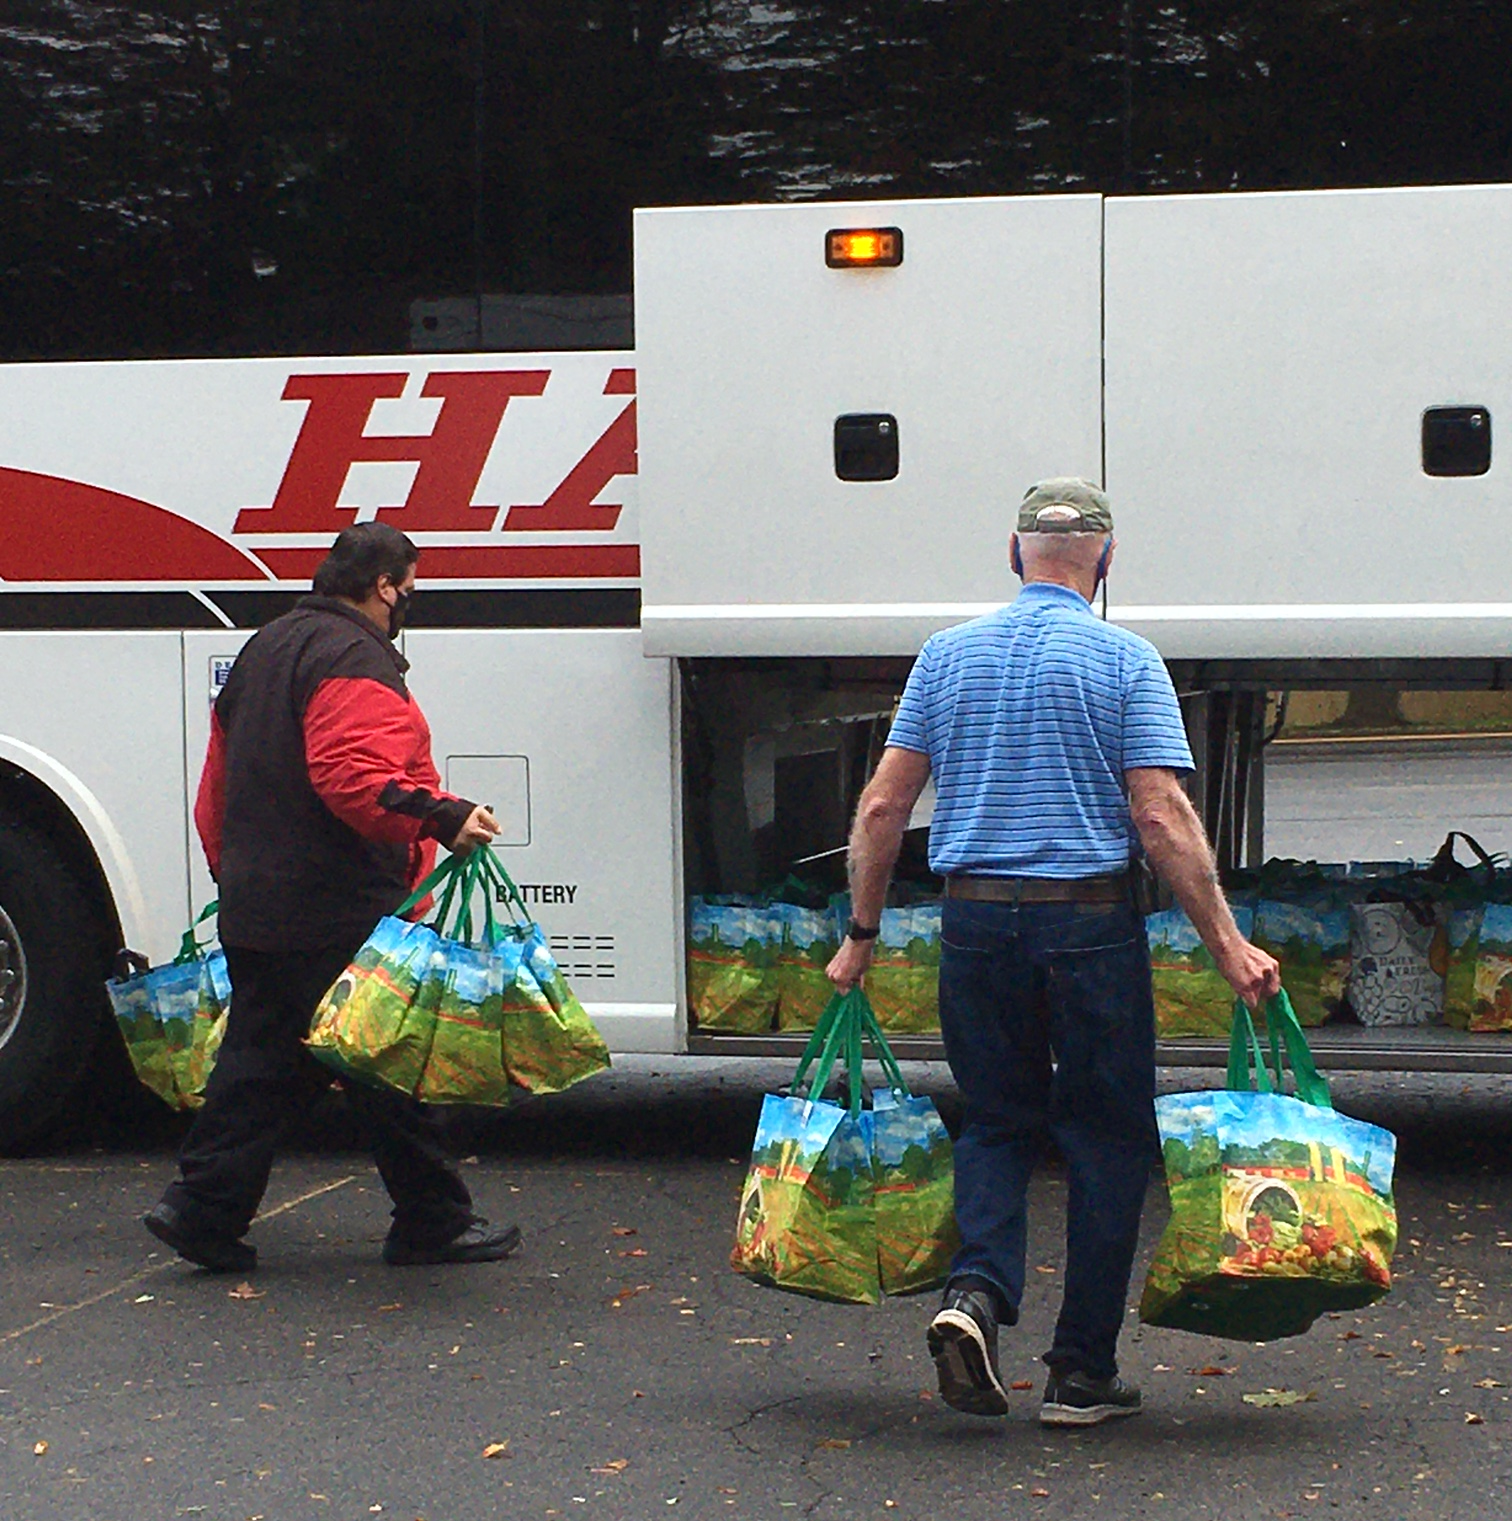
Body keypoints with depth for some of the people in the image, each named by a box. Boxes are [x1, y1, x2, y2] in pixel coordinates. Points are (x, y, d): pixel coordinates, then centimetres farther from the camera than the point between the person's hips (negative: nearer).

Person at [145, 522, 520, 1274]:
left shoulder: (265, 649, 19)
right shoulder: (355, 660, -13)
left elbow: (219, 786, 24)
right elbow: (352, 776, -27)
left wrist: (234, 875, 31)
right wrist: (441, 817, -32)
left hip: (254, 904, 9)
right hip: (340, 914, -9)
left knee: (261, 1057, 12)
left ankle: (203, 1206, 6)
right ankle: (433, 1221, 7)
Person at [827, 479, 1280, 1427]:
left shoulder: (948, 655, 6)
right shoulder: (1124, 660, -4)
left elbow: (885, 806, 5)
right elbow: (1163, 818, -11)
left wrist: (862, 934, 13)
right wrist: (1228, 944, -9)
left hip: (976, 921, 3)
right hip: (1090, 922, -3)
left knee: (998, 1122, 16)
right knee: (1106, 1136, 8)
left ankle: (977, 1291, -10)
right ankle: (1083, 1372, 9)